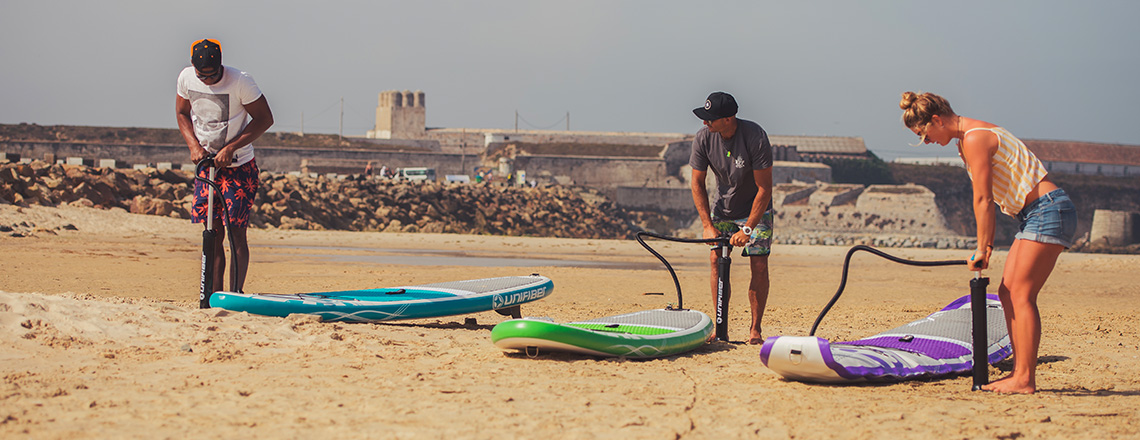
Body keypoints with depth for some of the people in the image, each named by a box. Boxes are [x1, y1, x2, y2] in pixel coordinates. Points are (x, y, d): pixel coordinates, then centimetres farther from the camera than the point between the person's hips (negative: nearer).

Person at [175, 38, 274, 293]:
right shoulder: (186, 78, -5)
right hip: (206, 165, 4)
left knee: (236, 233, -9)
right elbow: (182, 113, 12)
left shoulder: (240, 81, -19)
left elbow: (265, 119, -13)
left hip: (240, 169, -4)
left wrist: (230, 149, -19)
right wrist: (194, 146, -5)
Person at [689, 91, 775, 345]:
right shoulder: (703, 139, -18)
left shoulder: (755, 137, -29)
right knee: (717, 260, -8)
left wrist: (747, 229, -29)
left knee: (759, 264, -11)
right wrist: (707, 224, -16)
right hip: (723, 208, 3)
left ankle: (755, 329, -2)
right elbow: (697, 183, -8)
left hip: (756, 209, -3)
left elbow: (764, 188, -26)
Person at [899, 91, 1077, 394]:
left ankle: (1025, 379, -13)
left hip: (1049, 211, -10)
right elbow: (986, 200, 15)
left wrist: (981, 249, -9)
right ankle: (1020, 372, 8)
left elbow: (983, 200, -15)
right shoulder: (968, 139, 14)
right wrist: (987, 246, 10)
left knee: (1021, 294, -12)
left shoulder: (975, 139, -16)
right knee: (1008, 293, 7)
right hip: (1035, 216, 10)